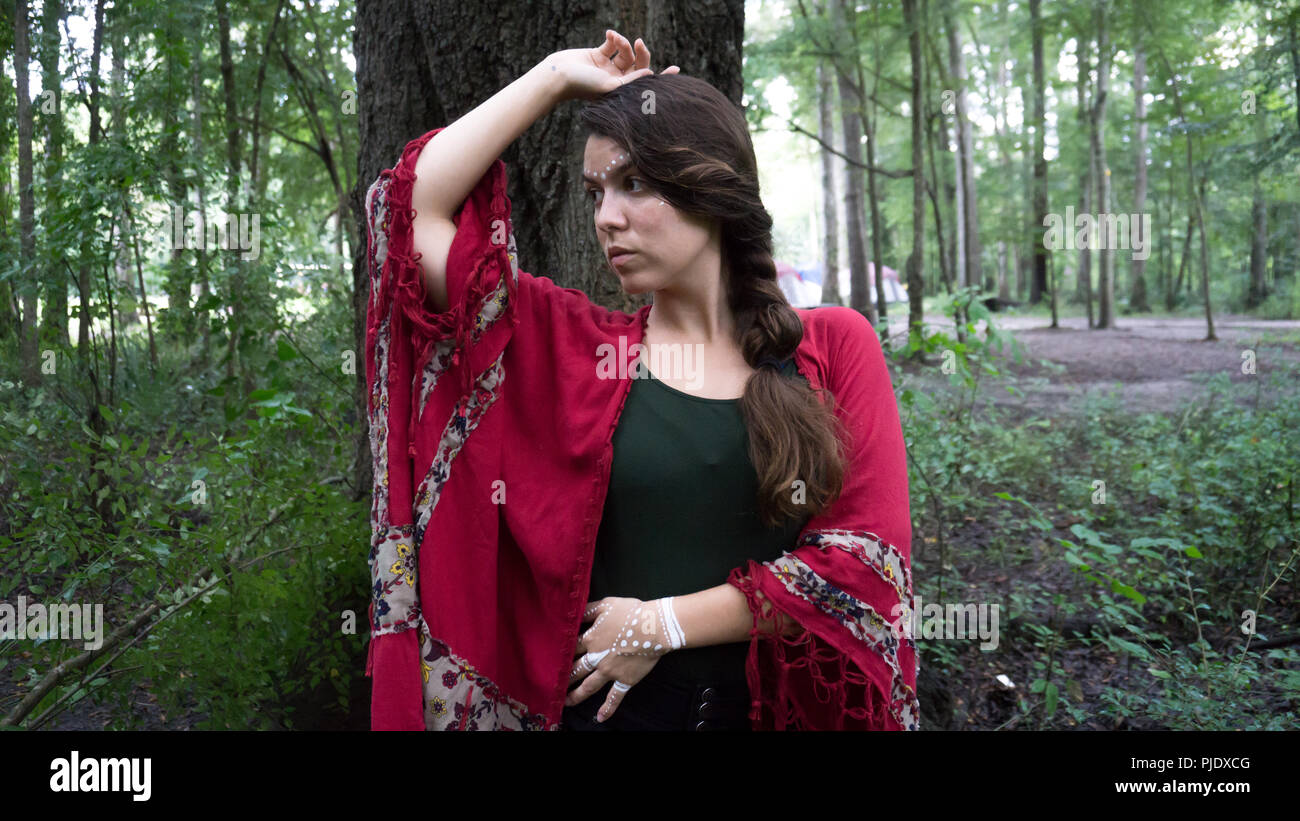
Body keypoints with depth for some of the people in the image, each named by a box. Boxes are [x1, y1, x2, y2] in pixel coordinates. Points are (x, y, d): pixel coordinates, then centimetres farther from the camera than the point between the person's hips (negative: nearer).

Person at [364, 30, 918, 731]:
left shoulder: (834, 348, -4)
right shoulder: (575, 345, -1)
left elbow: (870, 558, -10)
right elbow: (418, 210, -7)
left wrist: (666, 622, -14)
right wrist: (557, 77, -4)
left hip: (786, 704, -1)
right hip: (604, 707, 1)